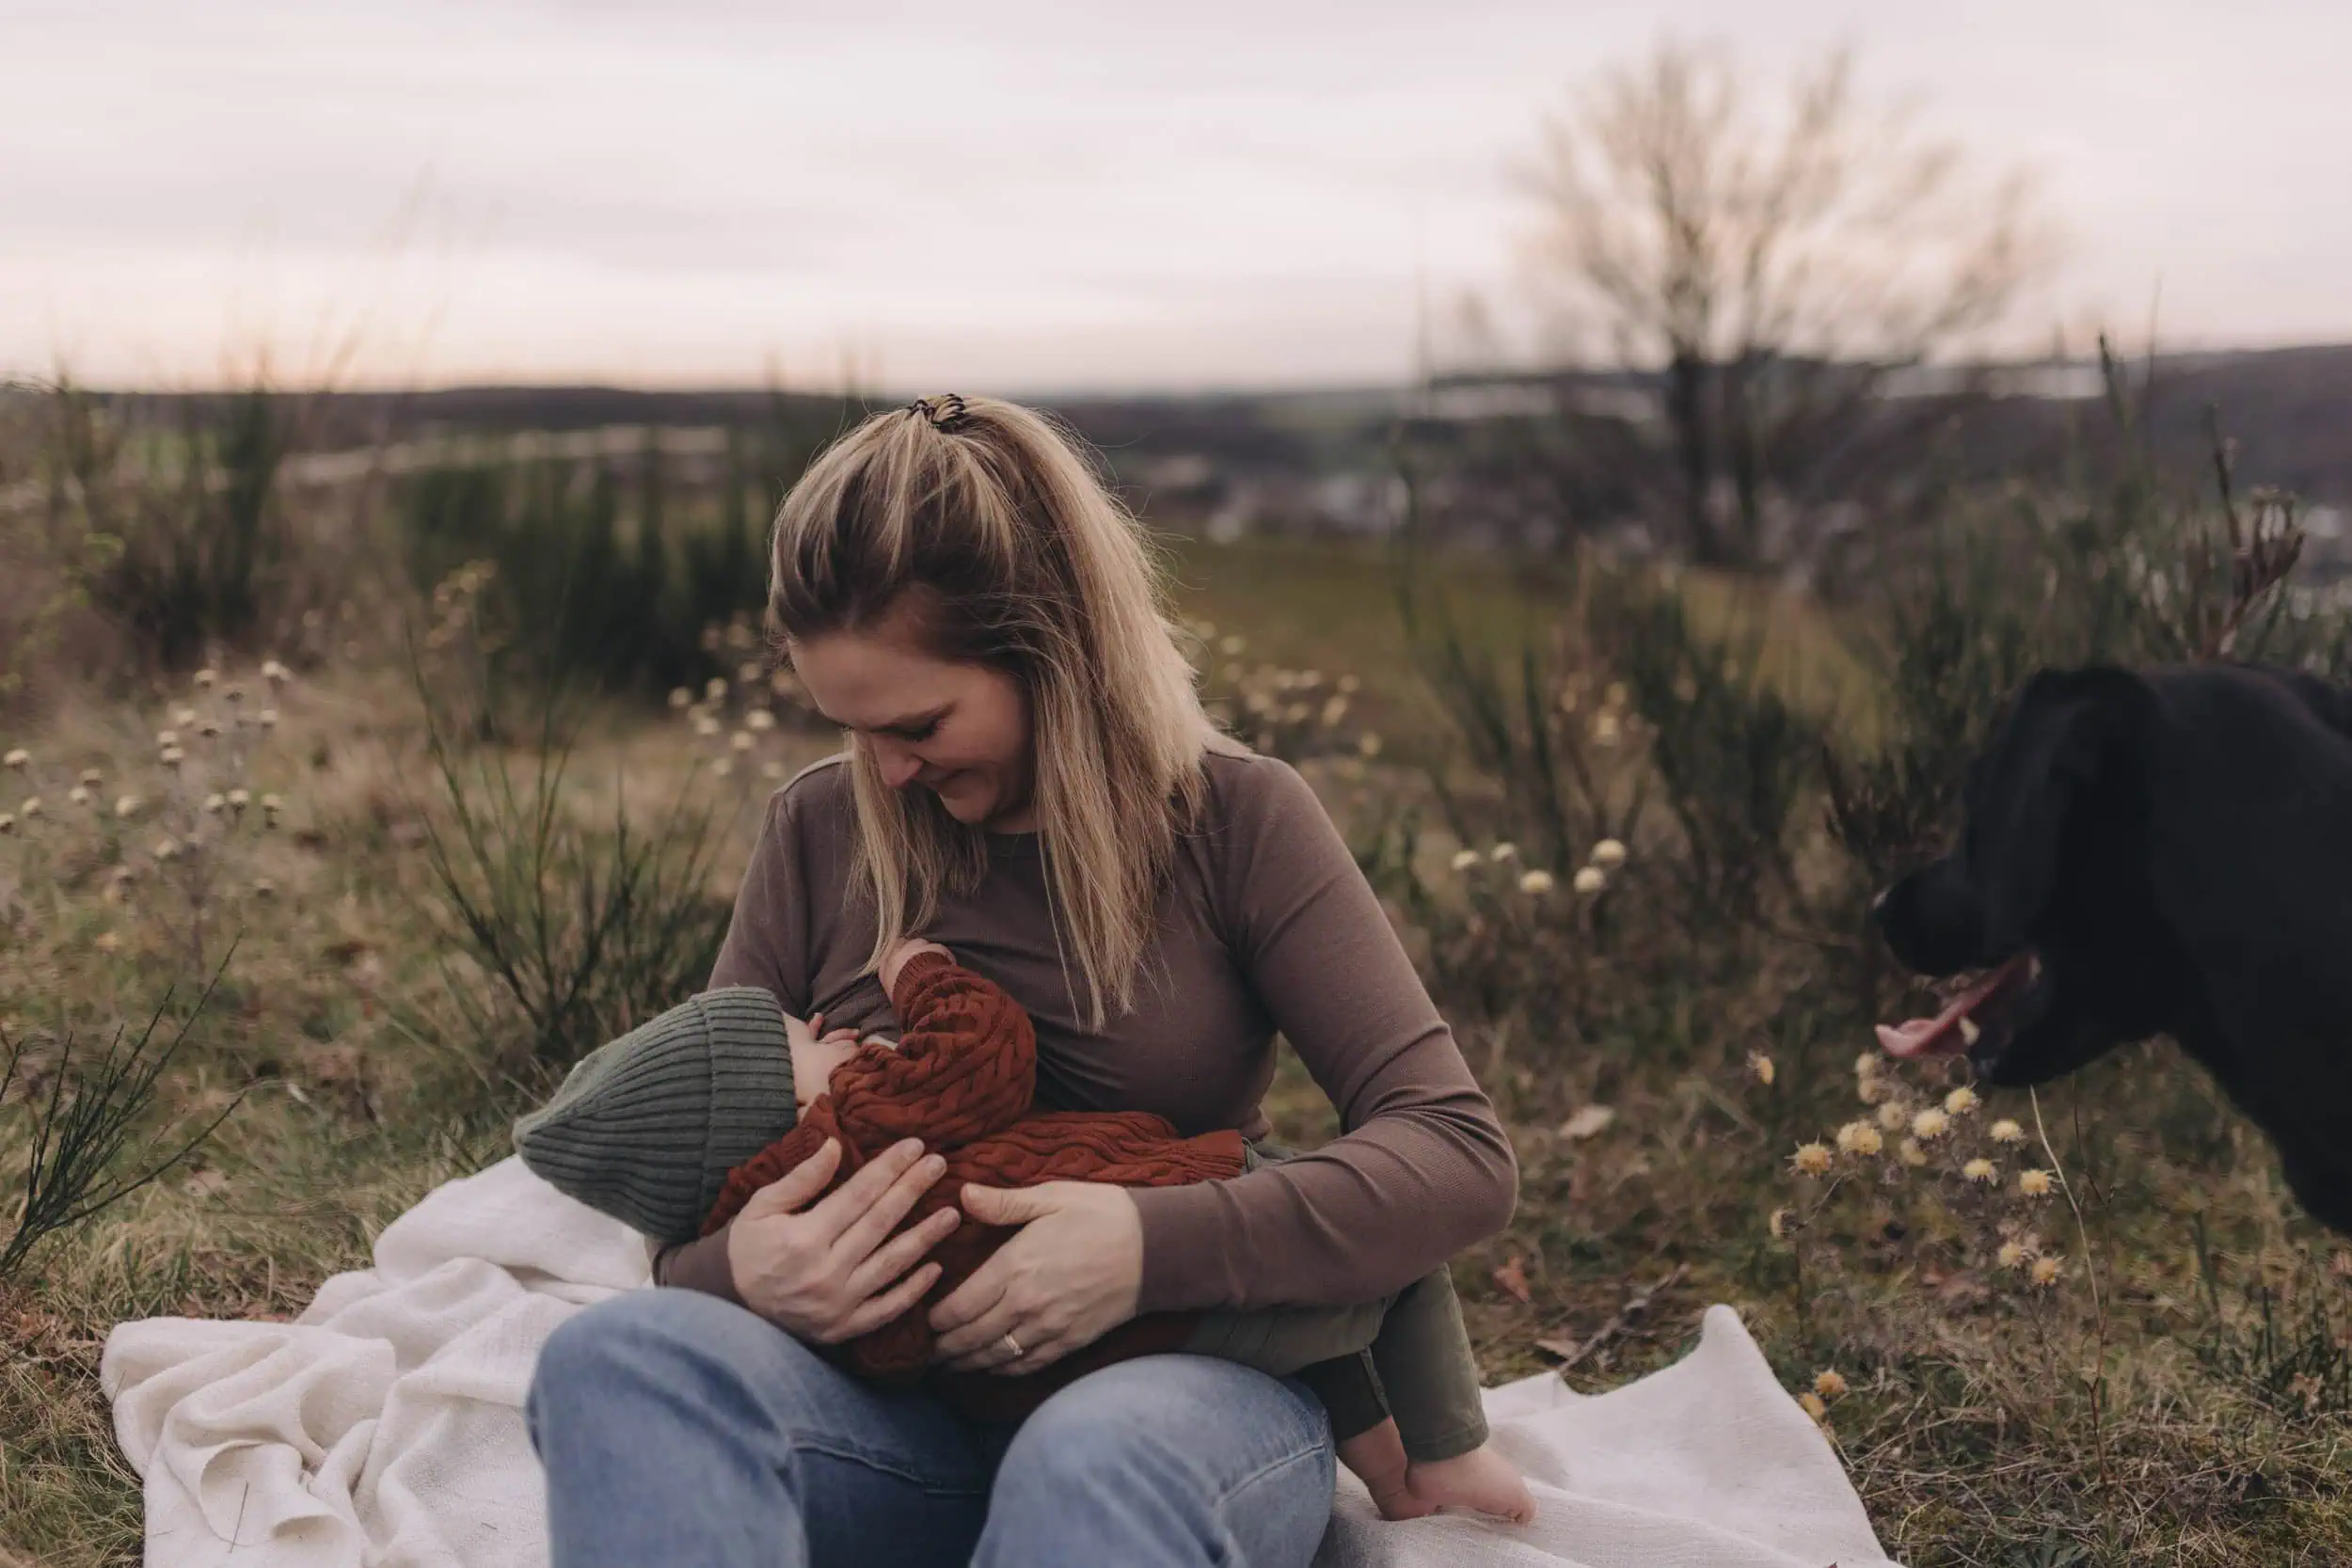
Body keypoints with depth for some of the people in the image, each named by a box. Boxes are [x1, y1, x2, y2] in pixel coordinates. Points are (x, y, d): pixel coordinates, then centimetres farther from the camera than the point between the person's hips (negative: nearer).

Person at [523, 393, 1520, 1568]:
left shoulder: (1234, 819, 1)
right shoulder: (817, 836, 8)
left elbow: (1461, 1155, -8)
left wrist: (1155, 1245, -24)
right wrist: (734, 1273, -18)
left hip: (1182, 1395, -3)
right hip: (897, 1413, 3)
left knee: (1099, 1456, -40)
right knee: (622, 1353, -31)